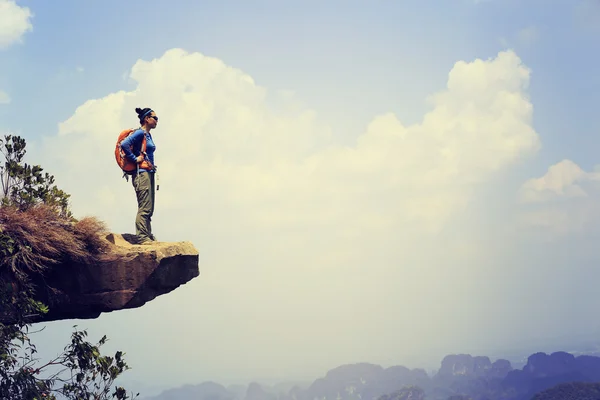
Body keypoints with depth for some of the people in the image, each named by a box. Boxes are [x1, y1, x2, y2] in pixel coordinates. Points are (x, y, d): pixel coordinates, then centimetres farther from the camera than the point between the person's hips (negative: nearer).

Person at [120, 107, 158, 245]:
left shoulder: (148, 135, 17)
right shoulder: (140, 133, -10)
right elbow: (124, 144, -24)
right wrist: (135, 159, -17)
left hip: (148, 173, 10)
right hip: (141, 173, -10)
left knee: (149, 208, 11)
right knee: (144, 207, -11)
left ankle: (148, 236, 15)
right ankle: (142, 237, -10)